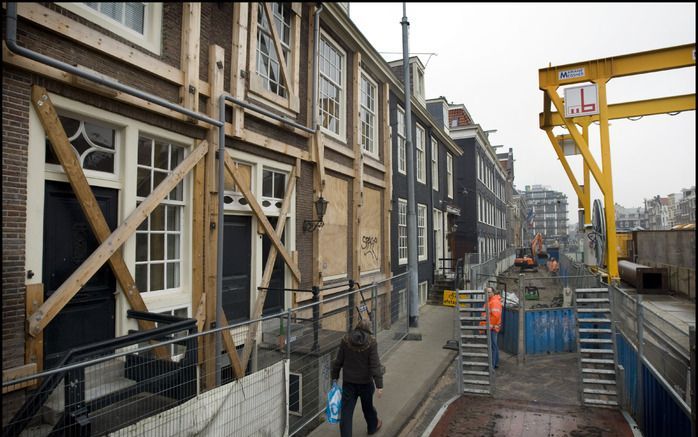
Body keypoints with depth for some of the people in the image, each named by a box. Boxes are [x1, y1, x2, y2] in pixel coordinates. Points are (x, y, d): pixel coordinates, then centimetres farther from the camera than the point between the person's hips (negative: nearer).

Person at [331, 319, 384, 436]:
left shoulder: (345, 340, -6)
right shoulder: (371, 342, -15)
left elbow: (338, 361, -1)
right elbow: (375, 365, -18)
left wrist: (334, 377, 10)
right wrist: (379, 385, -16)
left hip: (348, 381, 1)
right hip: (365, 382, 0)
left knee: (346, 410, 6)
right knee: (367, 406, 23)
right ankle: (373, 426, 46)